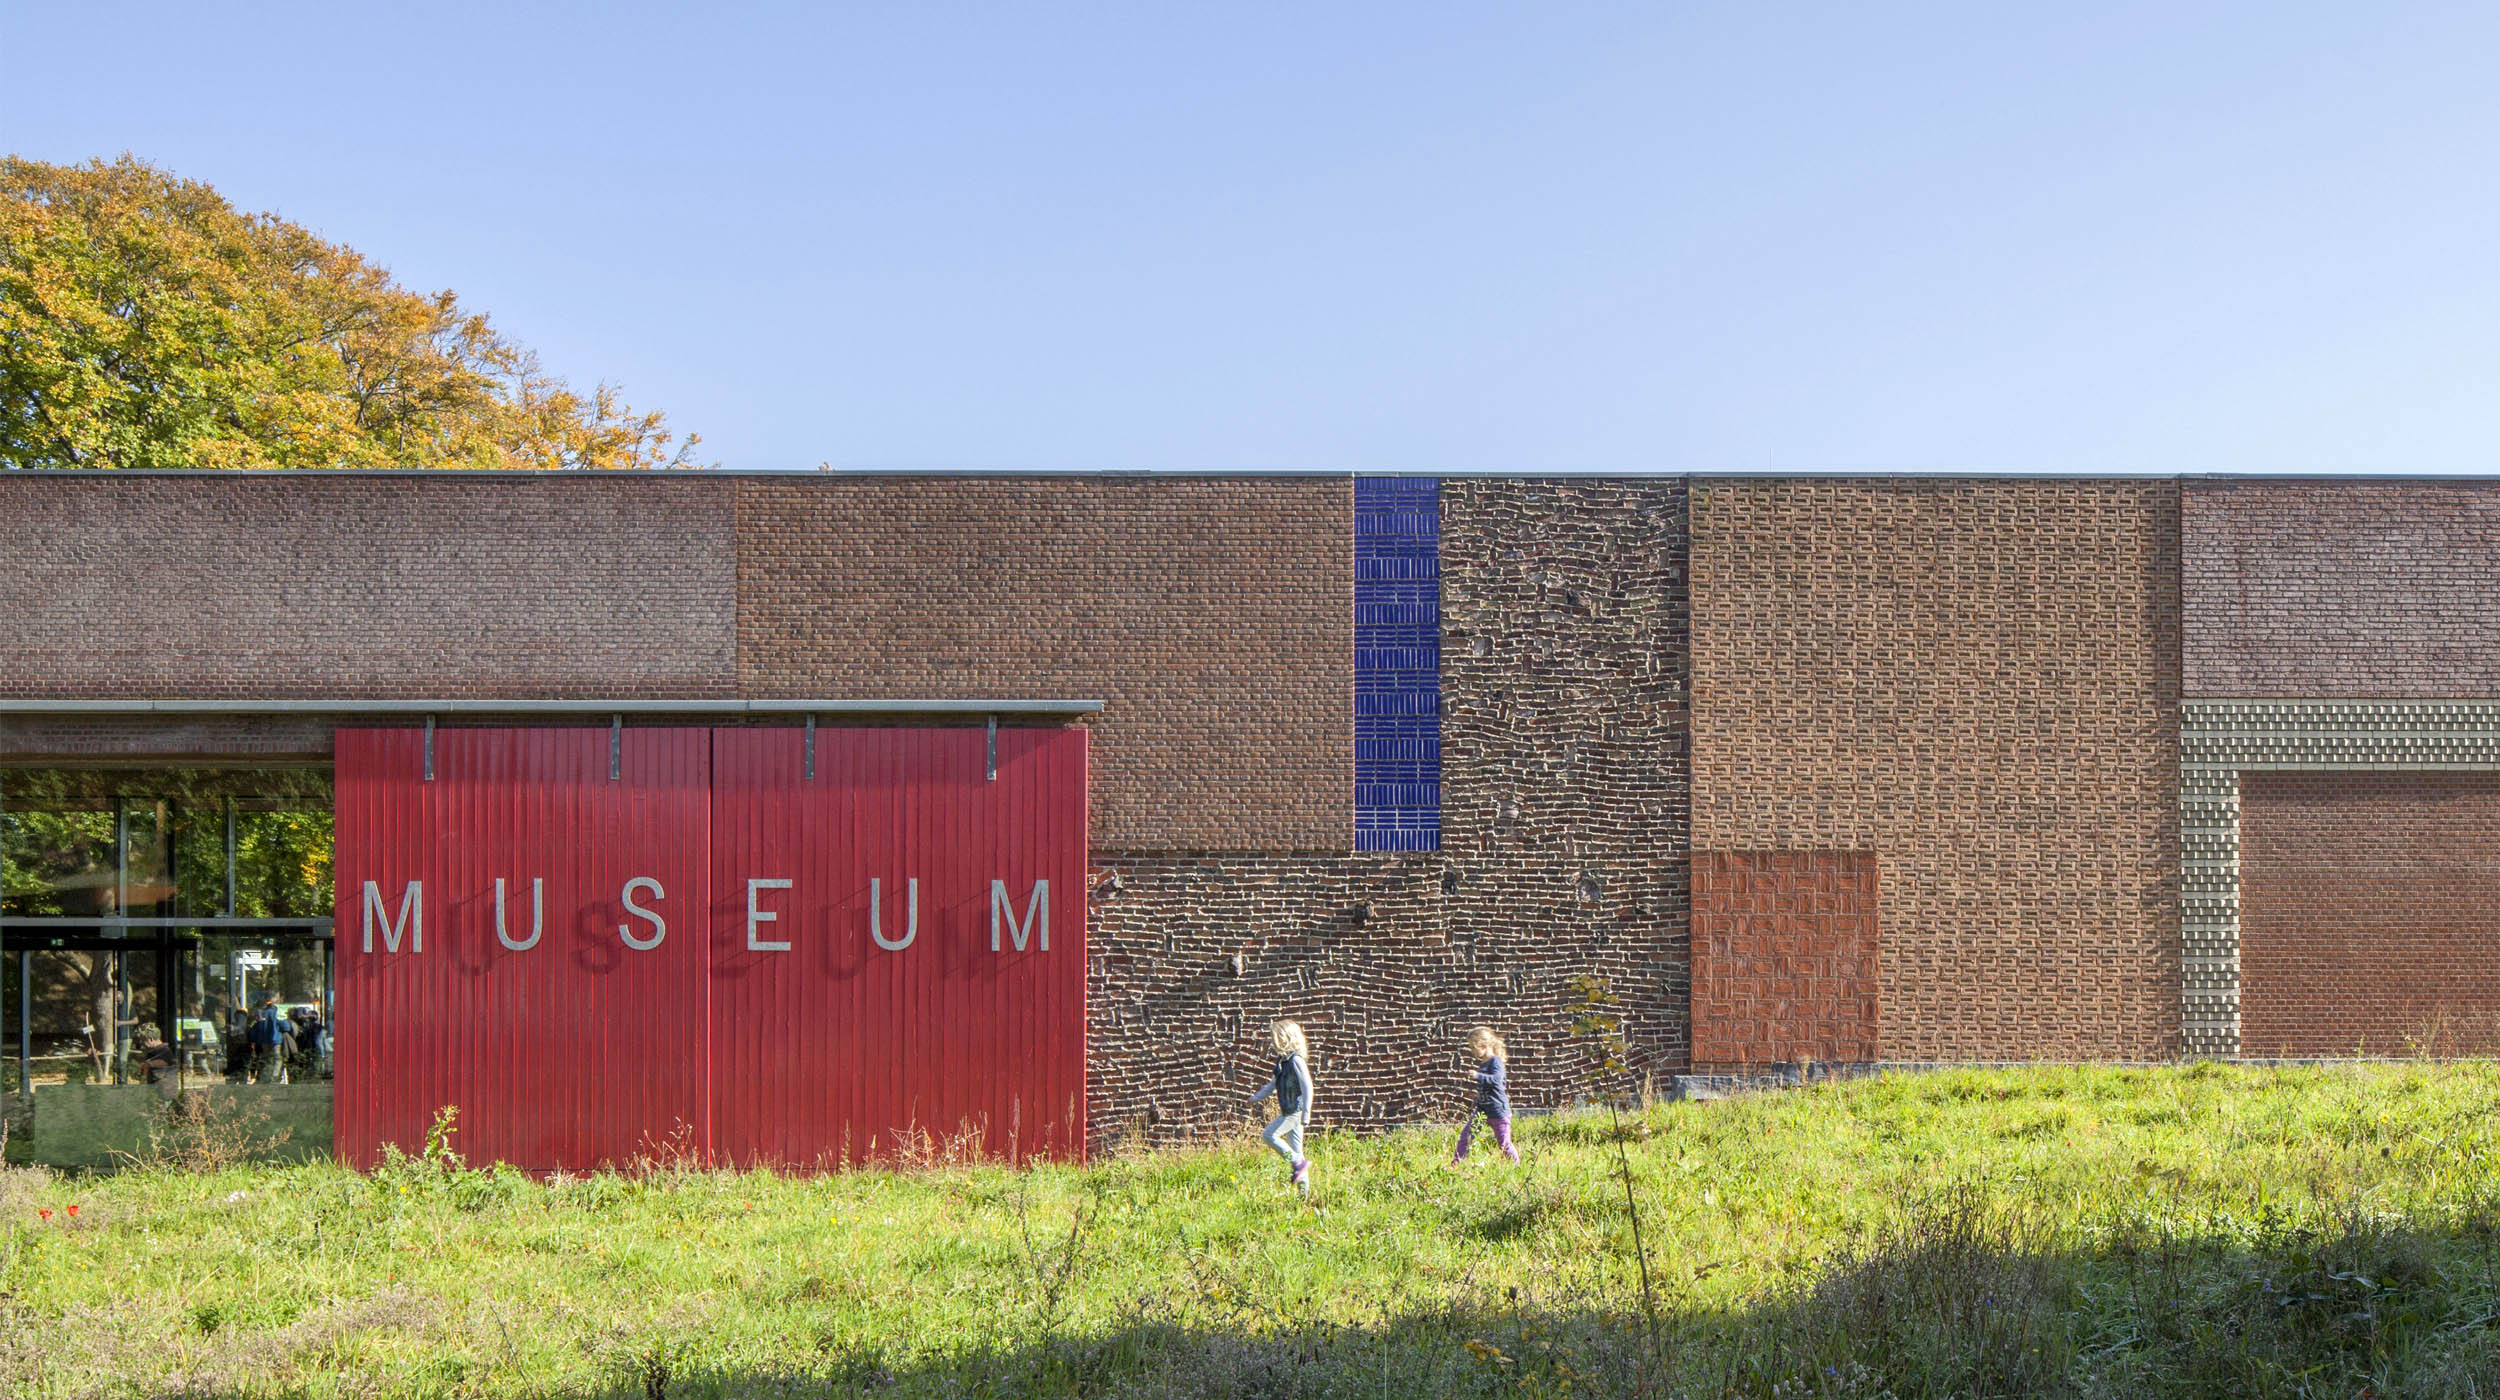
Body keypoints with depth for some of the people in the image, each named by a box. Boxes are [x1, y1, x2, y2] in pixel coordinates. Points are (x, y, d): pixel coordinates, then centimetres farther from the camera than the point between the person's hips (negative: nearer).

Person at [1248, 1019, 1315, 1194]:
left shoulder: (1296, 1060, -15)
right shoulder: (1282, 1059, 13)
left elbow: (1307, 1087, -18)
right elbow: (1274, 1084, 27)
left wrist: (1306, 1113, -21)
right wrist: (1256, 1097, 27)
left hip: (1295, 1110, -9)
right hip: (1288, 1111, 9)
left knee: (1270, 1134, -14)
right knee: (1295, 1148, 8)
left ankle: (1298, 1162, -8)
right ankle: (1304, 1189, 10)